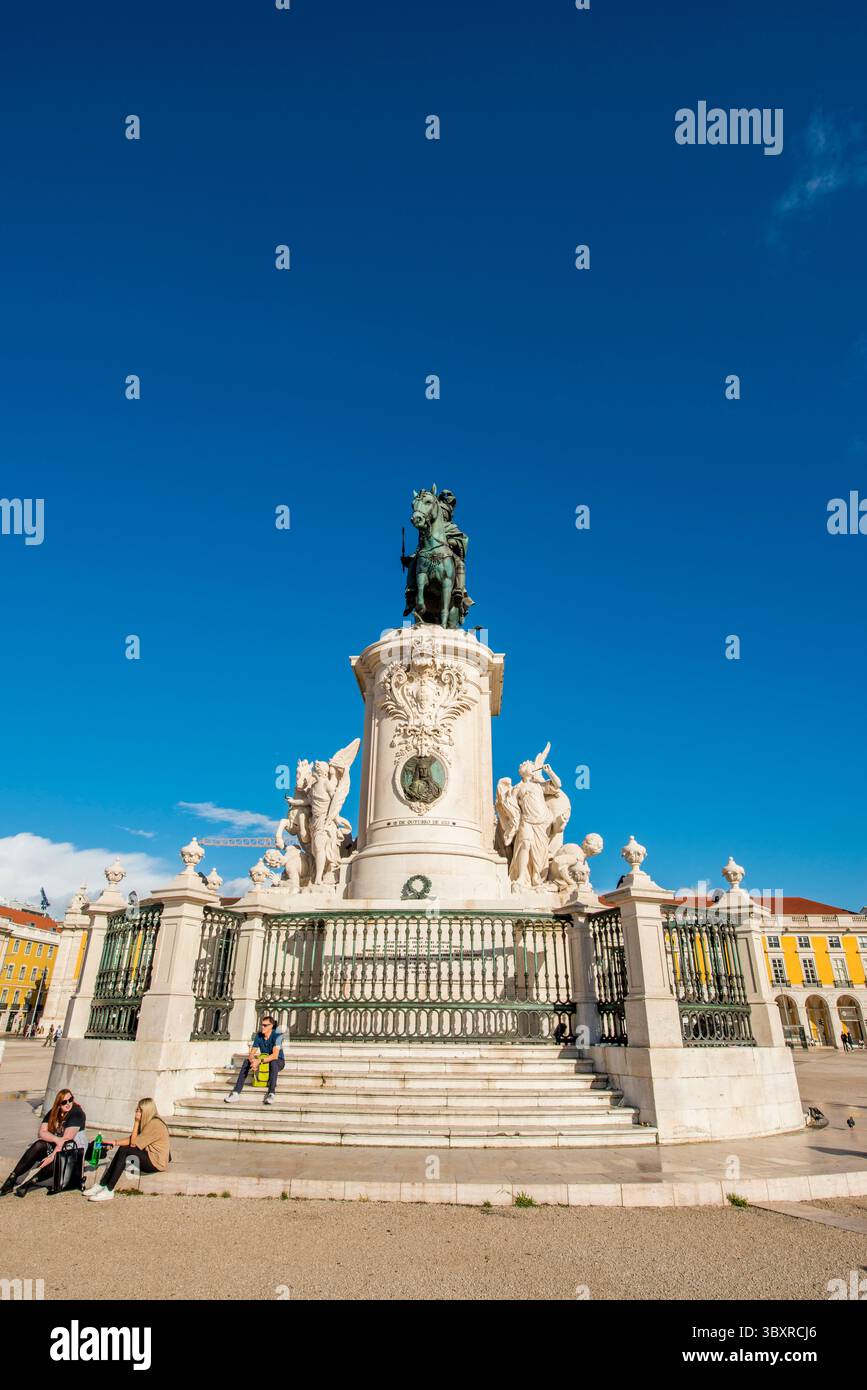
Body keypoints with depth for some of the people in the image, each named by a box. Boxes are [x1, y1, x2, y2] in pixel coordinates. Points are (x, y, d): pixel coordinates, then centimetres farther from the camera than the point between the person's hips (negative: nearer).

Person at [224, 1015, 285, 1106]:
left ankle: (271, 1094, -40)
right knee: (247, 1061, -18)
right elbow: (251, 1053, -9)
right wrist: (252, 1060, -32)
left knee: (273, 1063, -40)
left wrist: (260, 1060, -43)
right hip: (264, 1060, 5)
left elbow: (275, 1055, -33)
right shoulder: (258, 1035, -7)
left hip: (278, 1061, -5)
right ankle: (236, 1092, -21)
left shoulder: (276, 1035, -23)